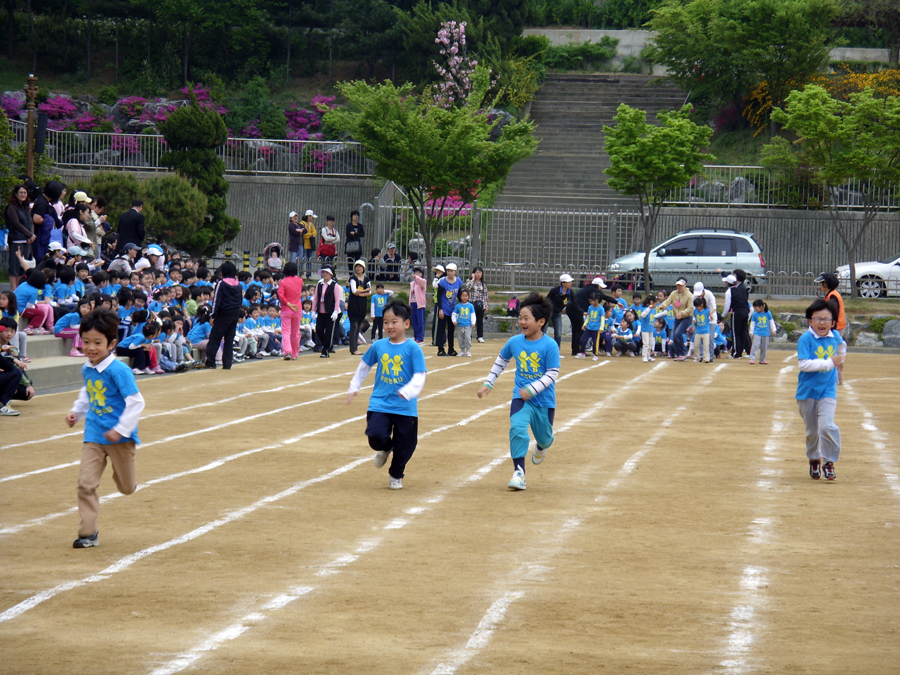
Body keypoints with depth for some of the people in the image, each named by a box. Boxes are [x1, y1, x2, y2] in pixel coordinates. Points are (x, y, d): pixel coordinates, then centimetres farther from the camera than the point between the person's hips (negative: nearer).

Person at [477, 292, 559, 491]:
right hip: (520, 396, 1)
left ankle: (542, 446, 54)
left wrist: (532, 389, -26)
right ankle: (519, 473, -18)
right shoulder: (514, 342, -3)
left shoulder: (549, 345, -16)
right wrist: (488, 383, 15)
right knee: (517, 429, -21)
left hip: (544, 399, -1)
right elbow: (501, 361, 15)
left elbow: (553, 374, -16)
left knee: (544, 436, 14)